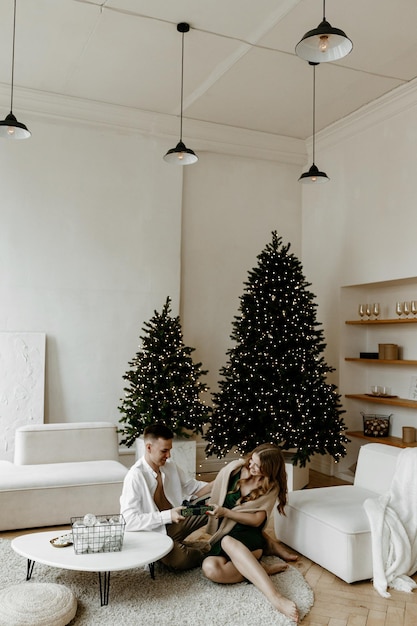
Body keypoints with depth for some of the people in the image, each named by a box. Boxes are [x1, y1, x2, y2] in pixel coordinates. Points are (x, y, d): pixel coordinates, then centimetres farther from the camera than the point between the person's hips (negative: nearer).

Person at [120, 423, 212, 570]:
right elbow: (129, 520, -25)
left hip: (175, 523, 7)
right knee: (181, 559, -32)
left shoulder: (170, 466, 0)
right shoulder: (135, 476, -20)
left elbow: (191, 486, 13)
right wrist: (167, 516, -31)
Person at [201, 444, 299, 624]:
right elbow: (213, 487, 14)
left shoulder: (271, 487, -5)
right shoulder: (234, 468, -2)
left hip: (248, 535, -2)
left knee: (228, 542, -42)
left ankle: (275, 597, -50)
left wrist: (225, 512, -21)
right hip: (223, 534, 3)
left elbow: (256, 520, -11)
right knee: (210, 569, -35)